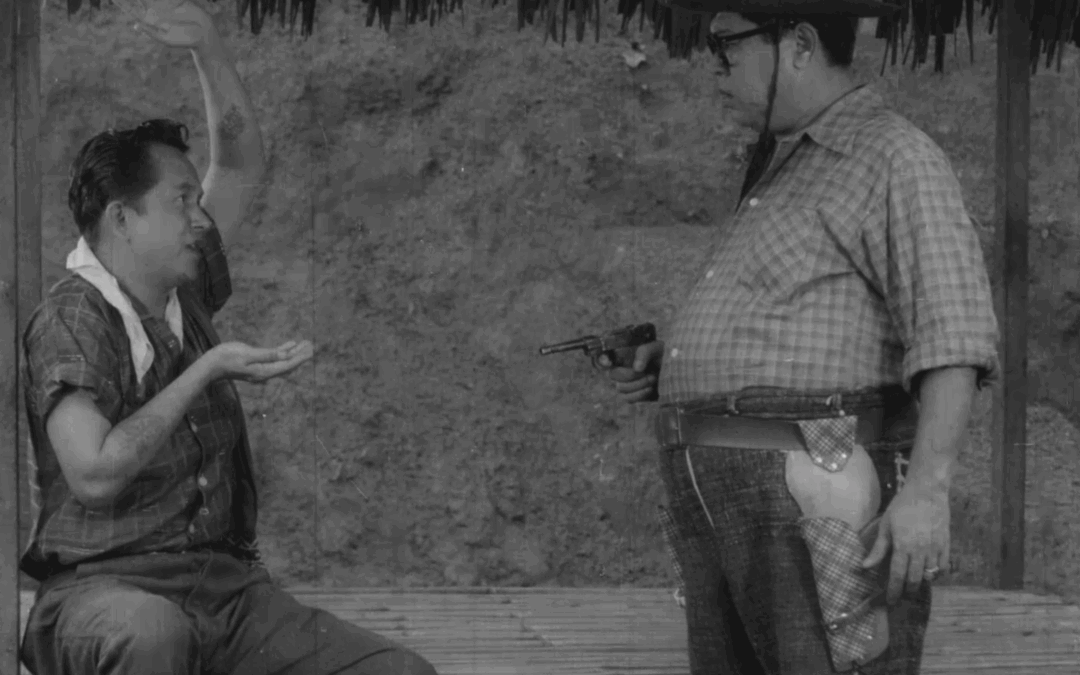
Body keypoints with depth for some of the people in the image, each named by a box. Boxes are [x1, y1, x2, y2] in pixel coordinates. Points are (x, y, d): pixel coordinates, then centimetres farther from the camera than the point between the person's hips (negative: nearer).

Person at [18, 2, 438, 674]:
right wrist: (209, 369, -16)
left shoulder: (182, 296, 15)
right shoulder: (72, 321, -8)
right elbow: (94, 475, -21)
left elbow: (242, 165, 26)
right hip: (105, 586, -7)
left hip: (227, 586, 7)